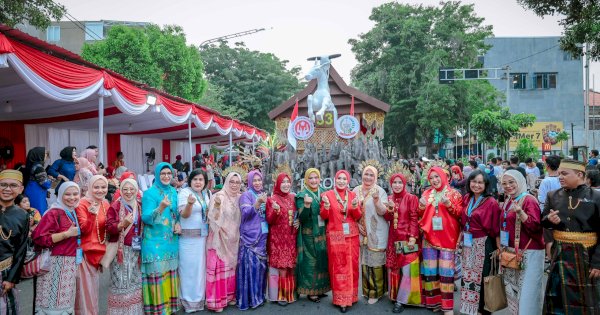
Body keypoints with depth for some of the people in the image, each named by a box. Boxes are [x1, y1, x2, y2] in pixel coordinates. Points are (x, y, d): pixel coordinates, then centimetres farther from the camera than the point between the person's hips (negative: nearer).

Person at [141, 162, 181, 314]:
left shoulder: (174, 192, 9)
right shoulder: (149, 193, -9)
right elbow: (146, 218, -18)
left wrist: (178, 224, 0)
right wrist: (161, 207, -34)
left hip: (171, 240, 6)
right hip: (155, 241, -6)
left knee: (170, 272, 12)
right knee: (157, 273, -4)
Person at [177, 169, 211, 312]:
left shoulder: (207, 193, 8)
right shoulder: (184, 192, -10)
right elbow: (184, 215, -19)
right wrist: (189, 203, -38)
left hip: (204, 236, 6)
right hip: (189, 238, -6)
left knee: (201, 267, 14)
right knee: (190, 268, 1)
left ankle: (200, 298, 27)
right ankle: (189, 301, 14)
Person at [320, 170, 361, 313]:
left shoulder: (352, 195, 7)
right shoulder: (327, 194, -2)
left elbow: (358, 217, 3)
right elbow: (323, 217, -3)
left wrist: (355, 207, -15)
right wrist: (326, 206, -21)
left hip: (351, 236, 3)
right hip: (335, 236, -3)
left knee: (351, 266, 7)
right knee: (338, 267, 2)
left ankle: (350, 297, 21)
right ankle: (341, 299, 10)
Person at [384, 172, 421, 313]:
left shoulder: (411, 198, -6)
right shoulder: (389, 198, 9)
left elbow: (414, 219, -8)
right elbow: (387, 218, 6)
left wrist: (413, 237, -15)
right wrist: (390, 209, -14)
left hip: (407, 238, -5)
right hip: (393, 238, 5)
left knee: (407, 270, -6)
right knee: (393, 267, 10)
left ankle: (401, 301, 3)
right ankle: (394, 296, 24)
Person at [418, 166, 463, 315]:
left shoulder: (454, 194, 0)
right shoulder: (427, 194, 10)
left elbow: (460, 213, -5)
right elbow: (421, 215, 13)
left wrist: (449, 205, -20)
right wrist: (421, 206, -7)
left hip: (447, 237, -3)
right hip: (429, 236, 4)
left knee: (445, 269, -5)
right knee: (430, 269, 5)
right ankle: (433, 300, 18)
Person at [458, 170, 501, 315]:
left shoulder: (491, 202, -13)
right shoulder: (466, 198, 5)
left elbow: (494, 228, -11)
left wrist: (497, 247, -8)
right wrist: (462, 235, 10)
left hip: (484, 243, -6)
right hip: (468, 242, 6)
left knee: (483, 275, 6)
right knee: (468, 275, 13)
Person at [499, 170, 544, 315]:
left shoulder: (529, 200, -12)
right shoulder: (507, 202, 11)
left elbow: (535, 226, -23)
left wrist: (520, 212, -35)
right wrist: (501, 247, 17)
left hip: (528, 253, -8)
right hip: (510, 252, 8)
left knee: (527, 292, -4)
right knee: (513, 290, 15)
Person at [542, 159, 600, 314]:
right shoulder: (553, 196, 5)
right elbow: (542, 222, 11)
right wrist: (549, 220, -13)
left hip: (585, 255, -3)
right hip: (560, 254, 3)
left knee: (585, 300, 9)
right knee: (557, 298, 10)